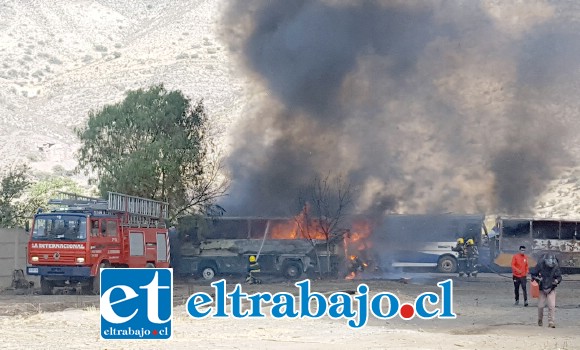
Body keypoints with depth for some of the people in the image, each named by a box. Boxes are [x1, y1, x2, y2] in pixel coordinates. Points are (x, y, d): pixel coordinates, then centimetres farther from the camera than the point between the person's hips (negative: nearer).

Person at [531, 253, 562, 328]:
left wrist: (557, 281, -23)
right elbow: (533, 274, -3)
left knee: (552, 306, -13)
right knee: (540, 306, 5)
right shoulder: (540, 265, -14)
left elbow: (559, 277, -1)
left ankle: (551, 322, -9)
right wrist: (538, 279, -20)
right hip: (542, 288, 0)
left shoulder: (556, 266, -11)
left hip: (551, 289, 0)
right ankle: (540, 320, 29)